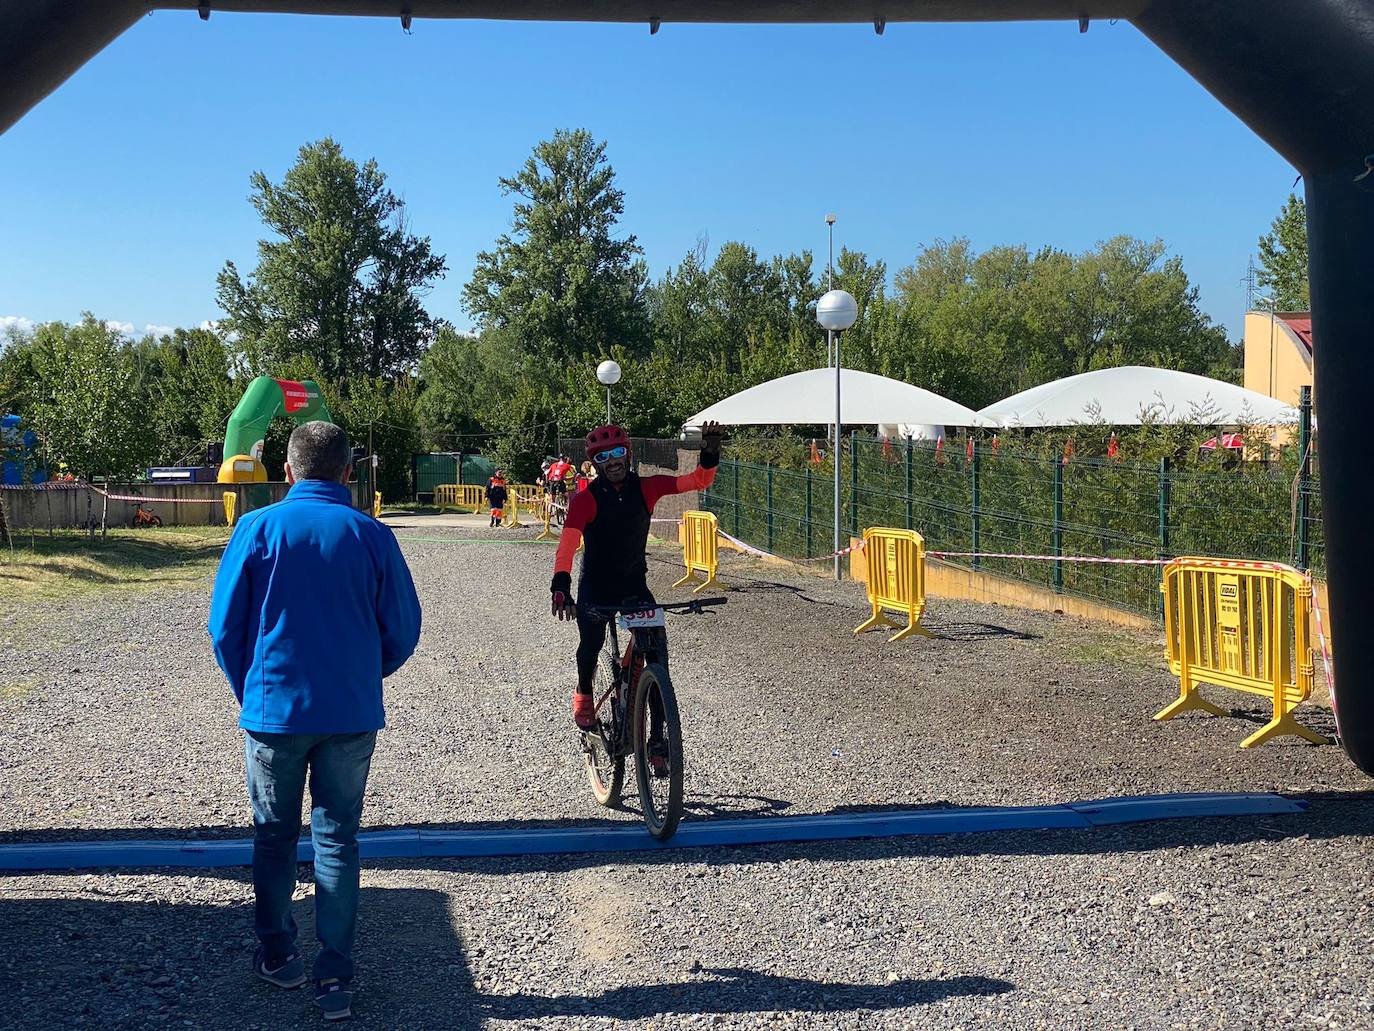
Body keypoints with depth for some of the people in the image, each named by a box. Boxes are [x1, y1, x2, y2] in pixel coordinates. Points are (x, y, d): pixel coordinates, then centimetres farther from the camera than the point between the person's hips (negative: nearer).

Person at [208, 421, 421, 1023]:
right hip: (352, 717, 1)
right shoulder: (372, 536, -5)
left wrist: (250, 691, 13)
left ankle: (277, 956, 29)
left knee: (274, 836, 17)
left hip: (273, 709, 0)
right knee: (337, 840, 9)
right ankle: (334, 979, 10)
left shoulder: (258, 529, -7)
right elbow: (402, 632, 0)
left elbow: (224, 627, -3)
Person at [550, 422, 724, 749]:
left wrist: (710, 454, -33)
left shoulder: (645, 488, -9)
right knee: (592, 642, -25)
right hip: (595, 586, -2)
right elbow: (568, 544, -32)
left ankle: (657, 738, -1)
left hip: (634, 584, 2)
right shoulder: (586, 499, -18)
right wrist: (560, 587, -48)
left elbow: (699, 481, -13)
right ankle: (583, 694, 11)